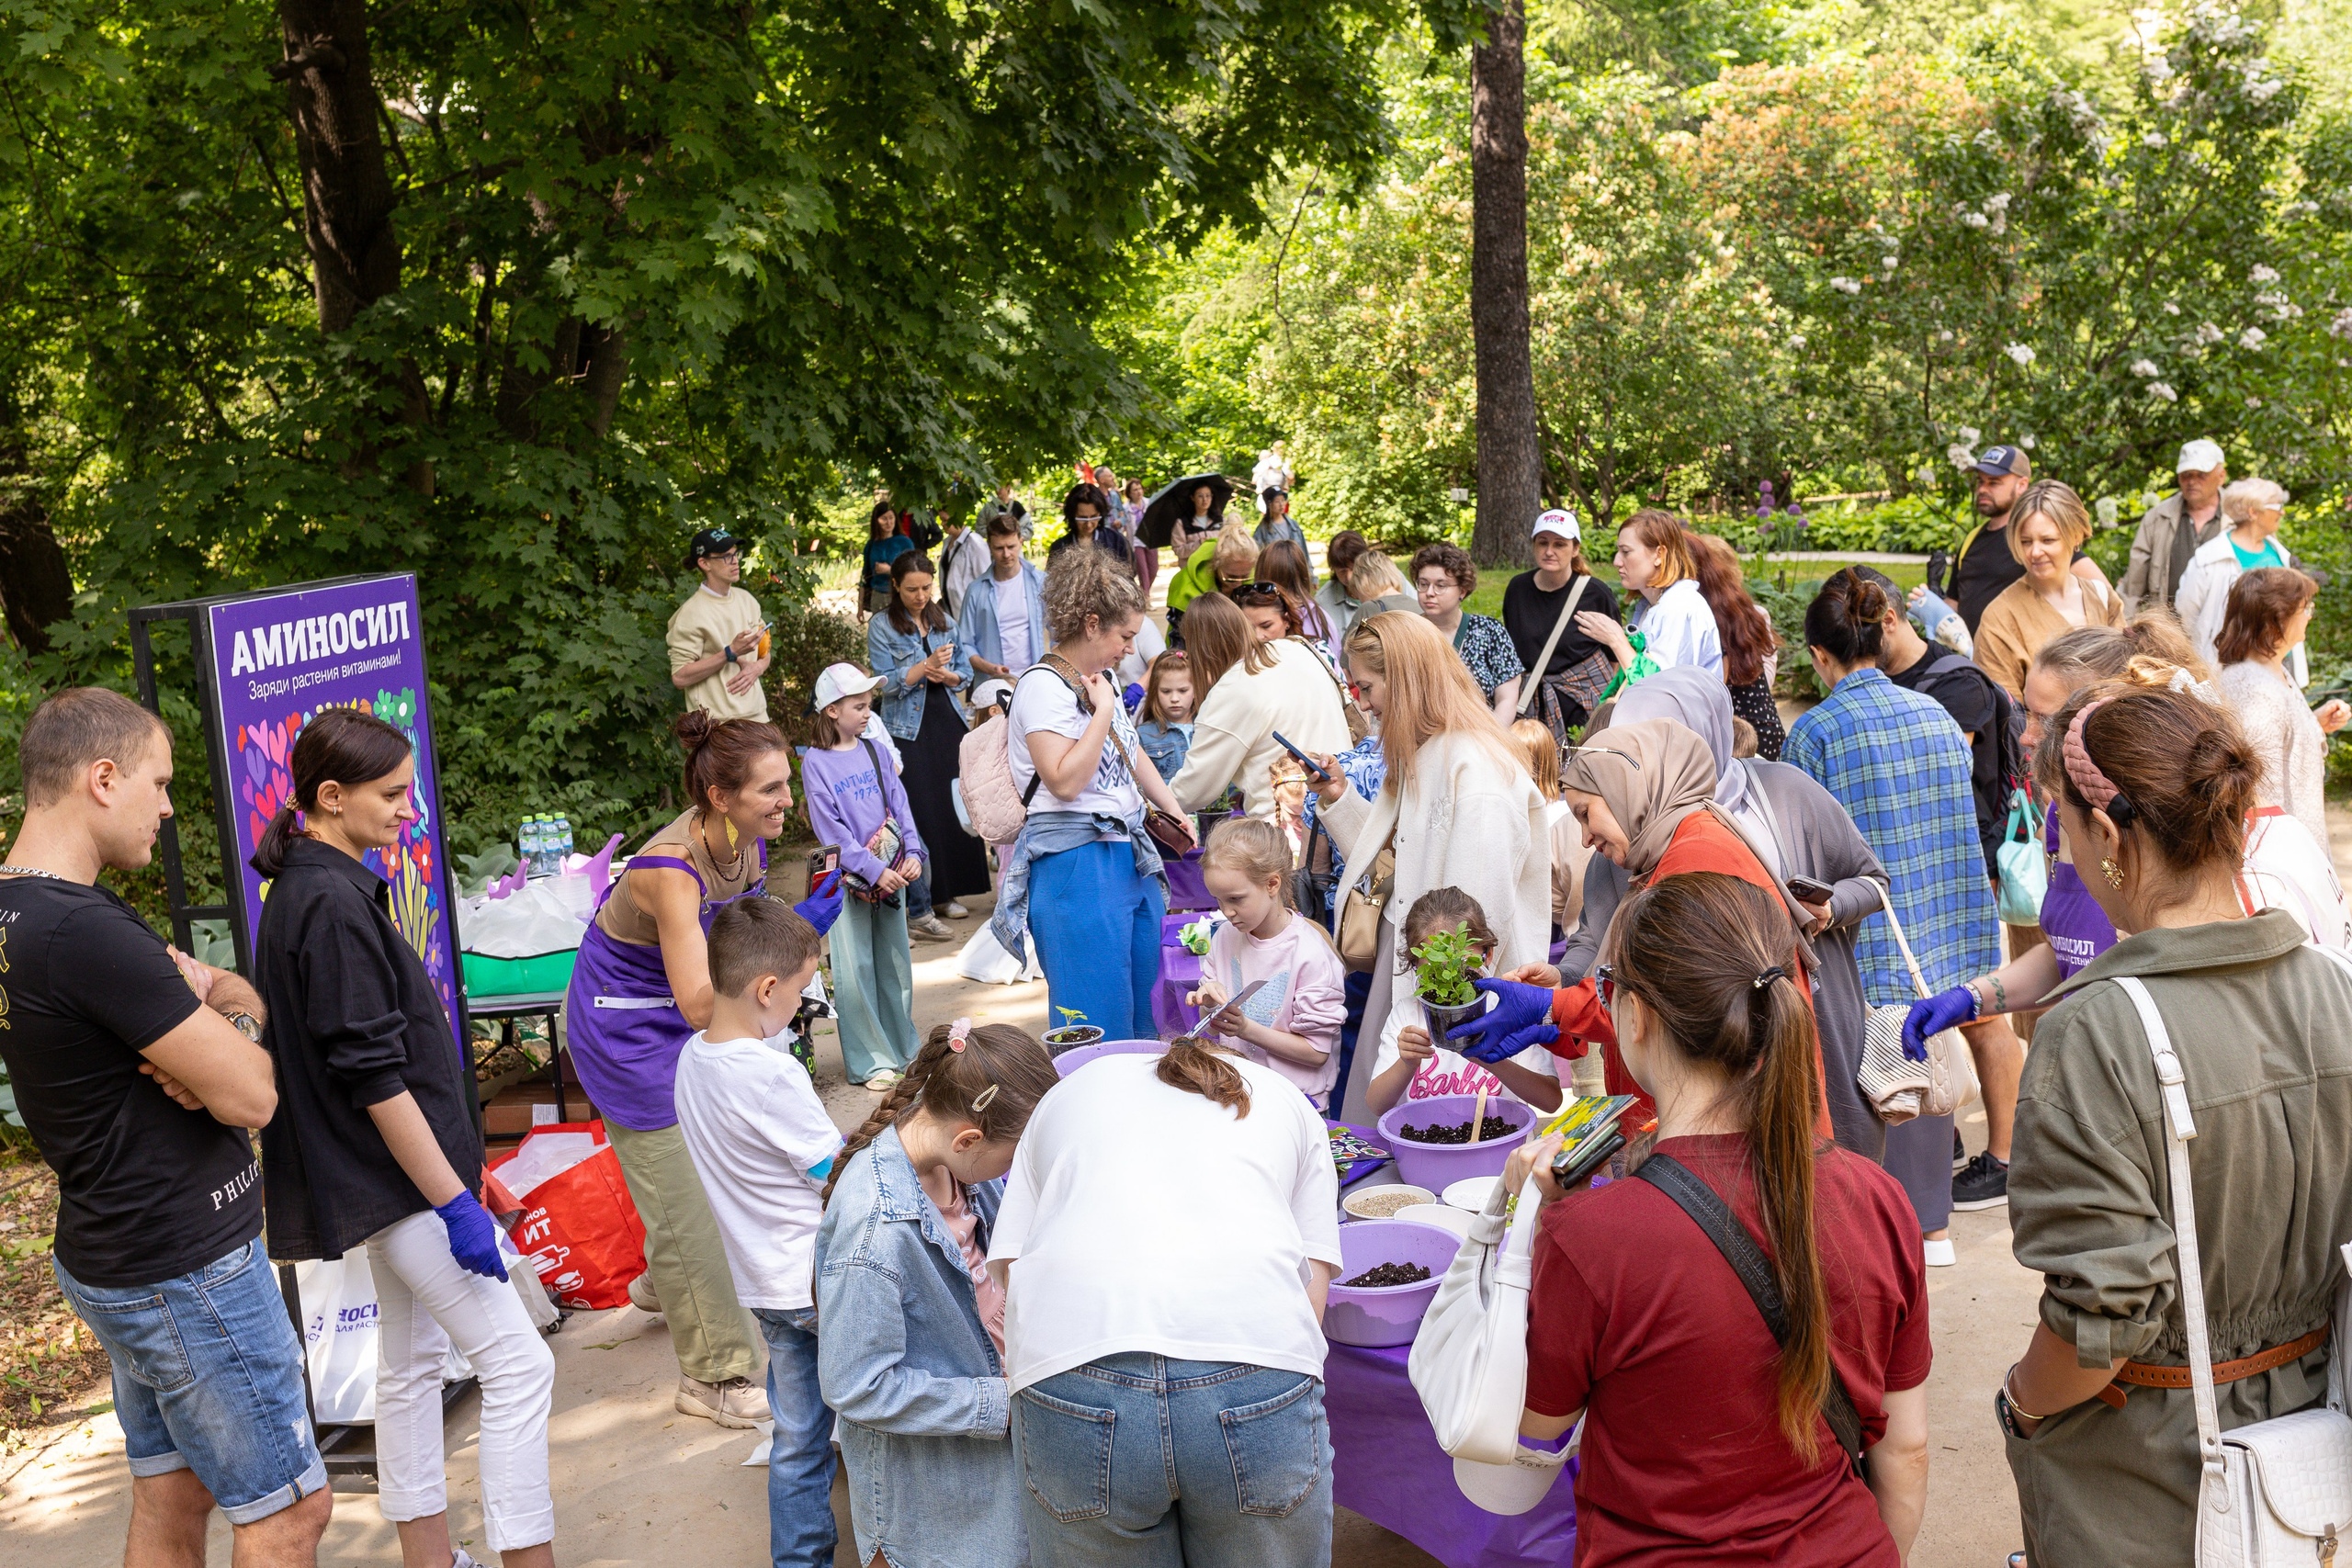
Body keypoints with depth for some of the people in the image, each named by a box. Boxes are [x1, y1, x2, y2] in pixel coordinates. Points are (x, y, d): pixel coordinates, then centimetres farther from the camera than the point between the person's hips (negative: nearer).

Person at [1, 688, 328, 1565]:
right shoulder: (85, 931, -26)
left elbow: (242, 992, 11)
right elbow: (252, 1097, -24)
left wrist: (210, 1014, -12)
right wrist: (232, 1025, -4)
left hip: (113, 1258, 10)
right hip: (186, 1271, -10)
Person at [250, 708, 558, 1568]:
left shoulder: (306, 890, 10)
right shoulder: (333, 903, -20)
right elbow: (375, 1075, -23)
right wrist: (456, 1203, -21)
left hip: (381, 1177, 10)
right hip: (400, 1178, -10)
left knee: (412, 1361, 16)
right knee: (519, 1364, -8)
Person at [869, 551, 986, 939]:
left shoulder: (942, 621, 10)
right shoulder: (882, 626, -3)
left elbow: (965, 671, 10)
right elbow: (887, 683, -11)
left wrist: (944, 675, -11)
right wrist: (926, 665, -22)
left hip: (948, 724, 5)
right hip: (909, 730, -5)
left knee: (955, 807, 7)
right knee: (917, 815, -7)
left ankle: (948, 891, 23)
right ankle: (919, 911, -6)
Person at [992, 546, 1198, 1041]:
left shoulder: (1102, 681, 14)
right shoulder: (1043, 685, -13)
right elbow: (1065, 781, -24)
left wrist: (1173, 810, 20)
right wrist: (1103, 710, -18)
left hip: (1130, 859, 9)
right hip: (1076, 866, -9)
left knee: (1145, 1017, 12)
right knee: (1098, 1032, -6)